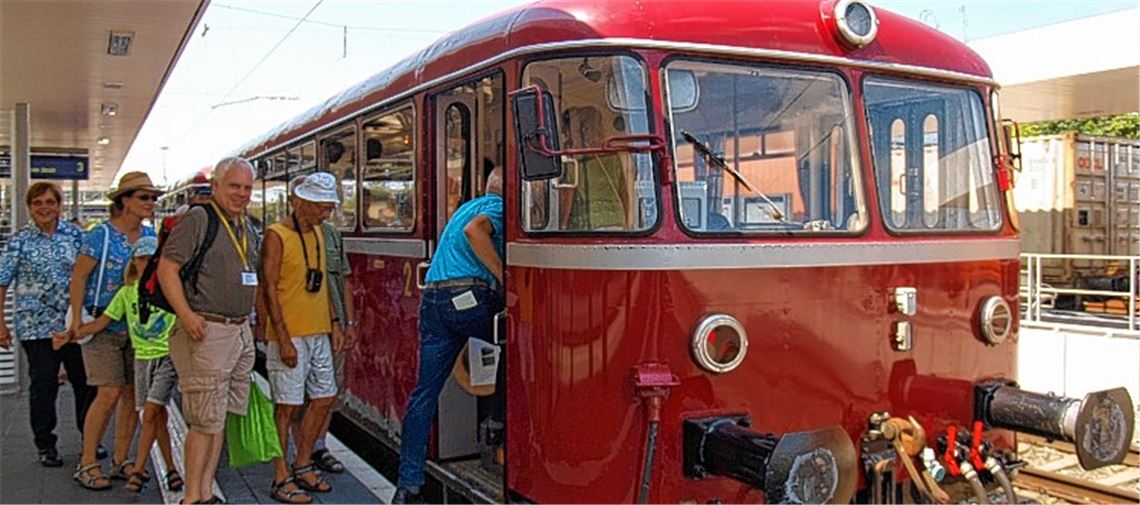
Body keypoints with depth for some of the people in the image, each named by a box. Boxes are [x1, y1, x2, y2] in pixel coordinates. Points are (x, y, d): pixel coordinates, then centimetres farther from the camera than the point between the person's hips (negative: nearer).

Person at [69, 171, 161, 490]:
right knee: (109, 393, -9)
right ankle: (87, 464, 4)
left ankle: (120, 460, 17)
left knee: (132, 393, 5)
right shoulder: (102, 235, -9)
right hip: (103, 325, -5)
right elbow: (79, 277, -9)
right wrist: (77, 318, -17)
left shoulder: (150, 235, 7)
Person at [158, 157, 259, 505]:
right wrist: (186, 314, -21)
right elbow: (166, 268, -13)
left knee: (219, 418, 12)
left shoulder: (247, 228, 16)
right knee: (206, 421, -5)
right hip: (206, 332, -8)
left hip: (241, 332, 8)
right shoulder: (197, 219, -7)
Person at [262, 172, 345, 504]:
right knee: (287, 406, -2)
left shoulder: (317, 233, 14)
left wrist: (333, 324, 15)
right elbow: (270, 290, -14)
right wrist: (284, 339, -18)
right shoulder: (277, 236, -10)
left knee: (324, 398, 11)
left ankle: (302, 467, 25)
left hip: (319, 335, 8)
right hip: (290, 337, -8)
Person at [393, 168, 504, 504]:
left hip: (433, 298, 8)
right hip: (470, 297, -8)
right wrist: (504, 278, -17)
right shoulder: (498, 207, 2)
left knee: (425, 392, 5)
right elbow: (475, 230, -18)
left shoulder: (465, 207, 29)